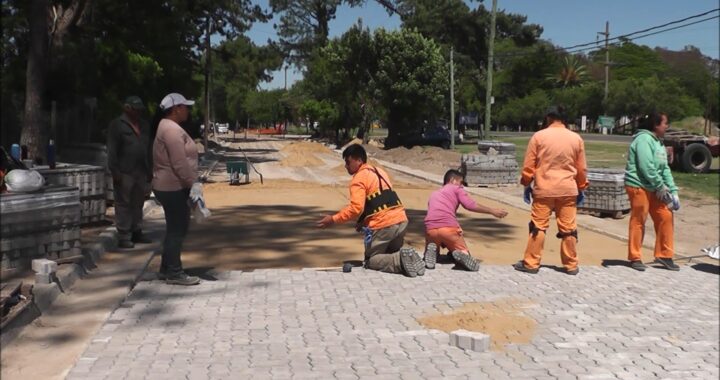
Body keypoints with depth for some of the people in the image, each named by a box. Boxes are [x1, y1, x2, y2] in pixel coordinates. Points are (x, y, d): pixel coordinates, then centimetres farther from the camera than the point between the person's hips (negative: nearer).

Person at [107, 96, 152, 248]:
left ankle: (136, 232, 20)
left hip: (141, 172, 6)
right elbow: (112, 150, -8)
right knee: (123, 204, -2)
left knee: (138, 204, 11)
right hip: (124, 173, -6)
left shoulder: (143, 125, 16)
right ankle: (123, 237, 2)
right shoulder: (117, 125, -4)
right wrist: (115, 171, -14)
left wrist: (149, 170, 16)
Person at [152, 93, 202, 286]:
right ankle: (174, 273, 3)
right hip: (173, 188, -11)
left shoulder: (169, 127, 17)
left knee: (175, 228, 16)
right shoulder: (172, 129, -17)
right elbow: (179, 163, -23)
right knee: (177, 229, -4)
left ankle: (167, 268, 24)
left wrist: (191, 183, 18)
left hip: (171, 186, 11)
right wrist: (193, 184, -18)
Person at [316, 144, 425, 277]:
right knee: (392, 254, 27)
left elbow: (356, 208, -18)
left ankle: (401, 261, -16)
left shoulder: (358, 179, -7)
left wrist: (333, 219, -10)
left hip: (383, 225, -8)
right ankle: (406, 256, -5)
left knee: (371, 261, 9)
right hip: (401, 220, 8)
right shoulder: (380, 172, 20)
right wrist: (363, 221, 20)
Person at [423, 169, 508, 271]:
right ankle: (461, 254, -20)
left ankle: (432, 250, -7)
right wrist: (492, 211, 5)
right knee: (465, 253, 17)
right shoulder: (456, 189, 17)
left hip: (431, 228, 4)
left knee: (428, 258, 29)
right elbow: (470, 205, -1)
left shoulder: (434, 194, 32)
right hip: (449, 227, -4)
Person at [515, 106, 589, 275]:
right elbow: (581, 169, 9)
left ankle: (531, 263, 7)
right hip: (568, 190, 2)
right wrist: (581, 188, 20)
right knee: (568, 228, 7)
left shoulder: (538, 136, -3)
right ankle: (571, 265, 15)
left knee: (538, 227, 4)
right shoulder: (576, 139, 4)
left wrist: (527, 185, 9)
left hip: (544, 189, -2)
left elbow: (528, 165, -1)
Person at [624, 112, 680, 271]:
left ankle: (663, 255, 19)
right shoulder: (644, 139, -14)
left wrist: (672, 189, 5)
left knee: (666, 217, 7)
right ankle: (635, 258, 9)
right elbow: (646, 167, -21)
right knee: (638, 221, -2)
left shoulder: (658, 142, 15)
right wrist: (660, 187, -15)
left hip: (654, 188, 9)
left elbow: (664, 168, 13)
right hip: (639, 186, -9)